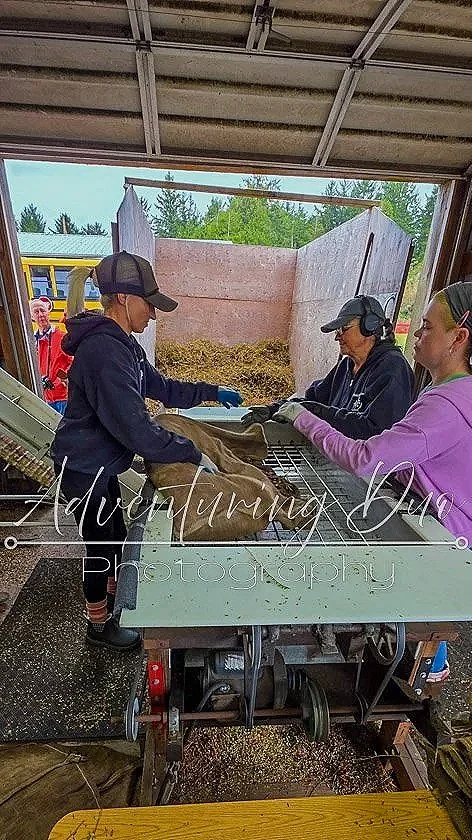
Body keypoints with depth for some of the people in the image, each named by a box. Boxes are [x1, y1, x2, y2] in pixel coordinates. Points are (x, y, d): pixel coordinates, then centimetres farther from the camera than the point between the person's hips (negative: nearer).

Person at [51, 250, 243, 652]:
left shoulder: (123, 344, 5)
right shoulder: (104, 351, -29)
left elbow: (162, 387, 12)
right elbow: (136, 429, -34)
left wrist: (213, 391, 7)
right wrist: (194, 454, -26)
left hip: (101, 463, 9)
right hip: (84, 469, -9)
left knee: (115, 534, 24)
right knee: (101, 544, 9)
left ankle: (115, 596, 49)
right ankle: (99, 625, 35)